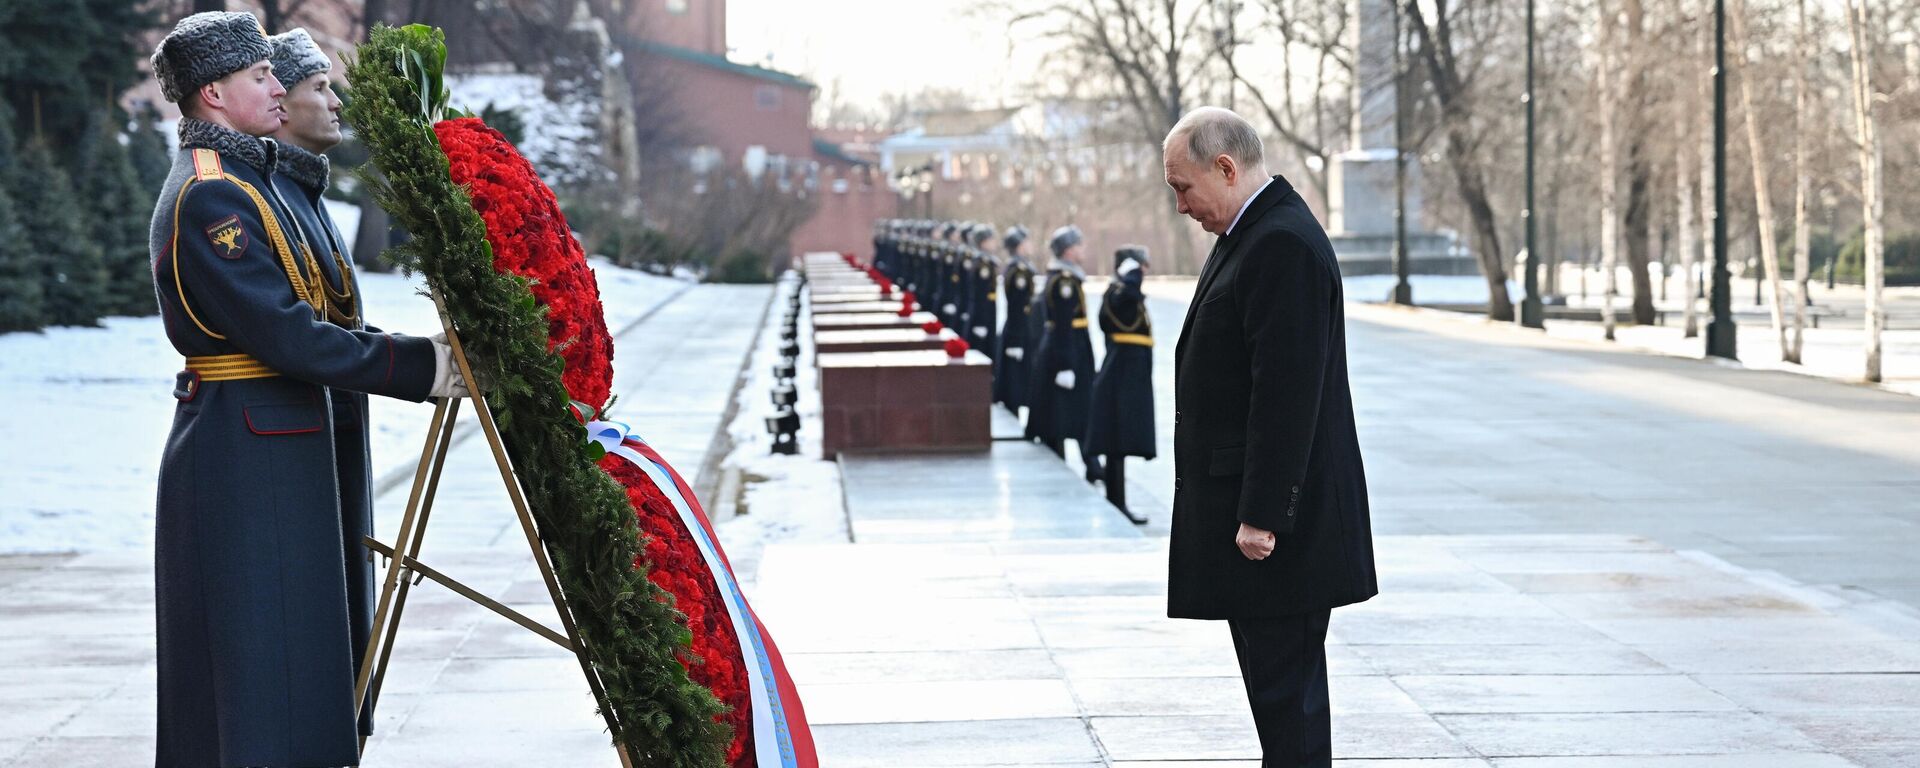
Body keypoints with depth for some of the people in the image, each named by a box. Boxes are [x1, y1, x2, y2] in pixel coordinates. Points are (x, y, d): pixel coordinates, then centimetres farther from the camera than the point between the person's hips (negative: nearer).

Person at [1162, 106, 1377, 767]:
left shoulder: (1284, 245, -19)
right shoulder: (1250, 234, 15)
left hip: (1275, 520, -11)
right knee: (1273, 678, 16)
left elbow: (1287, 394, -24)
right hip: (1249, 509, 11)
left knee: (1285, 686, -6)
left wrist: (1263, 515, -24)